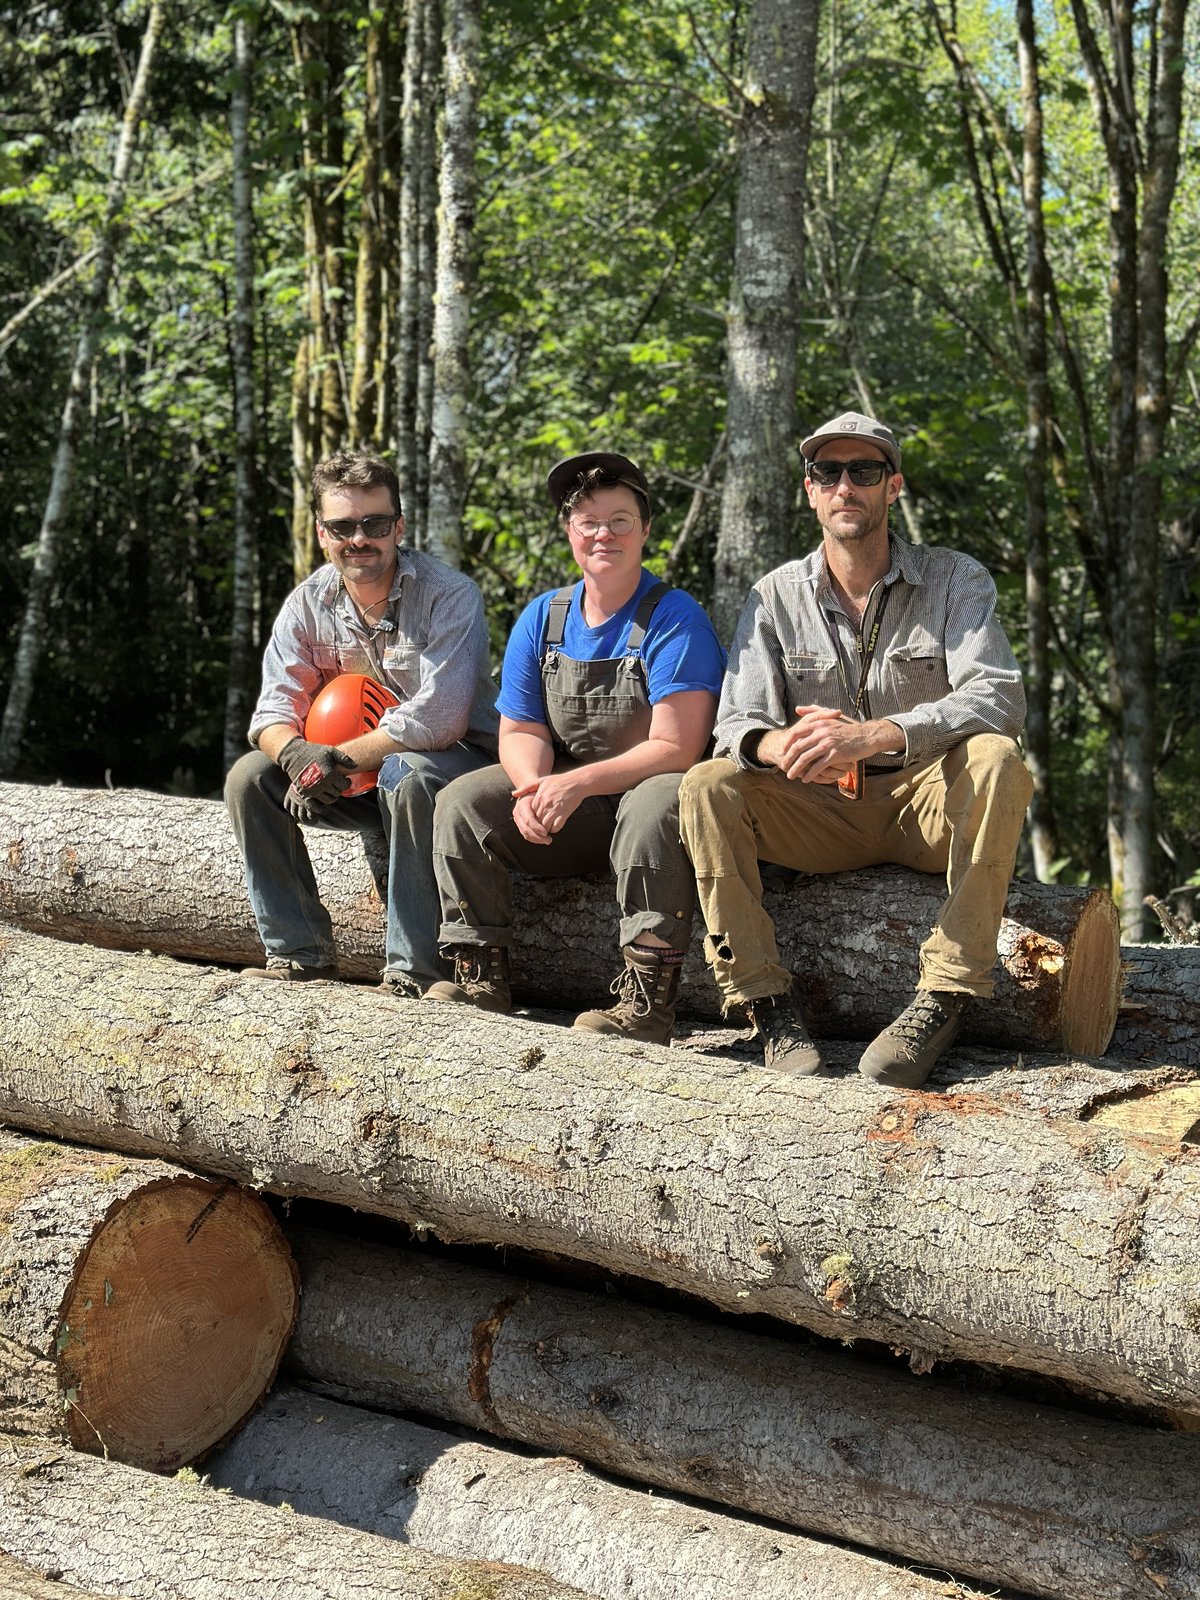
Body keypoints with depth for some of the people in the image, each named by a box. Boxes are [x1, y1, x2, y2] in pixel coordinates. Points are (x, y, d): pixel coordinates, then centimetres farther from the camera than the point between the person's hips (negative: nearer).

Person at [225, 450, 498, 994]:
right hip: (359, 781, 6)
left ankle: (415, 968, -32)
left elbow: (437, 719, -28)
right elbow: (274, 711, -5)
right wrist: (297, 755, -30)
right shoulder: (308, 604, -2)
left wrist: (337, 758, -26)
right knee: (249, 775, -10)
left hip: (456, 761, -6)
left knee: (406, 774, -38)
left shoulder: (449, 596, -18)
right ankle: (299, 952, -8)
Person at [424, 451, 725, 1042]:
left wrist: (578, 783, -26)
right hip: (562, 802, 6)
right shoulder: (542, 618, 5)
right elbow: (520, 731, 4)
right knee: (462, 800, -11)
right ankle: (481, 976, -8)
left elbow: (675, 748, -20)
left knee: (656, 805, -38)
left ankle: (648, 999, -36)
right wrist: (531, 788, -19)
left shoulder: (674, 617, -13)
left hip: (644, 793, -5)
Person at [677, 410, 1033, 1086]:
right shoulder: (777, 596, 4)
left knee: (995, 758, -33)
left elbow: (999, 700, -19)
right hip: (821, 815, 2)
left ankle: (944, 998, -33)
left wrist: (870, 736, -35)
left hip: (926, 804, -2)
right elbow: (738, 724, -5)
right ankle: (767, 999, -23)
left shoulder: (955, 579, -4)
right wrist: (783, 744, -33)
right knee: (708, 786, -22)